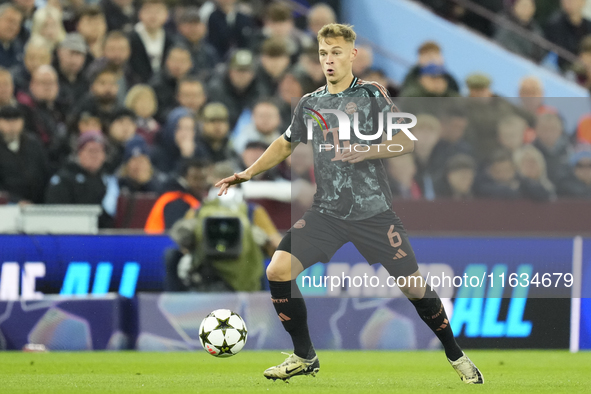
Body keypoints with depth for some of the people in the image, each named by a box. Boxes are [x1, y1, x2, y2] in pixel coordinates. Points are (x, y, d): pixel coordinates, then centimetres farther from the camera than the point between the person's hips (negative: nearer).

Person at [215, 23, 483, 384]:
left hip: (374, 212, -3)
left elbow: (407, 141, -8)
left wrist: (366, 152, -22)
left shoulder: (372, 94, -3)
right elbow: (285, 144, 24)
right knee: (278, 271, -13)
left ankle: (456, 355, 22)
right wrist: (247, 173, 17)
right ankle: (304, 357, 3)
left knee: (414, 287, -2)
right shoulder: (310, 103, 9)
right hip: (327, 212, 3)